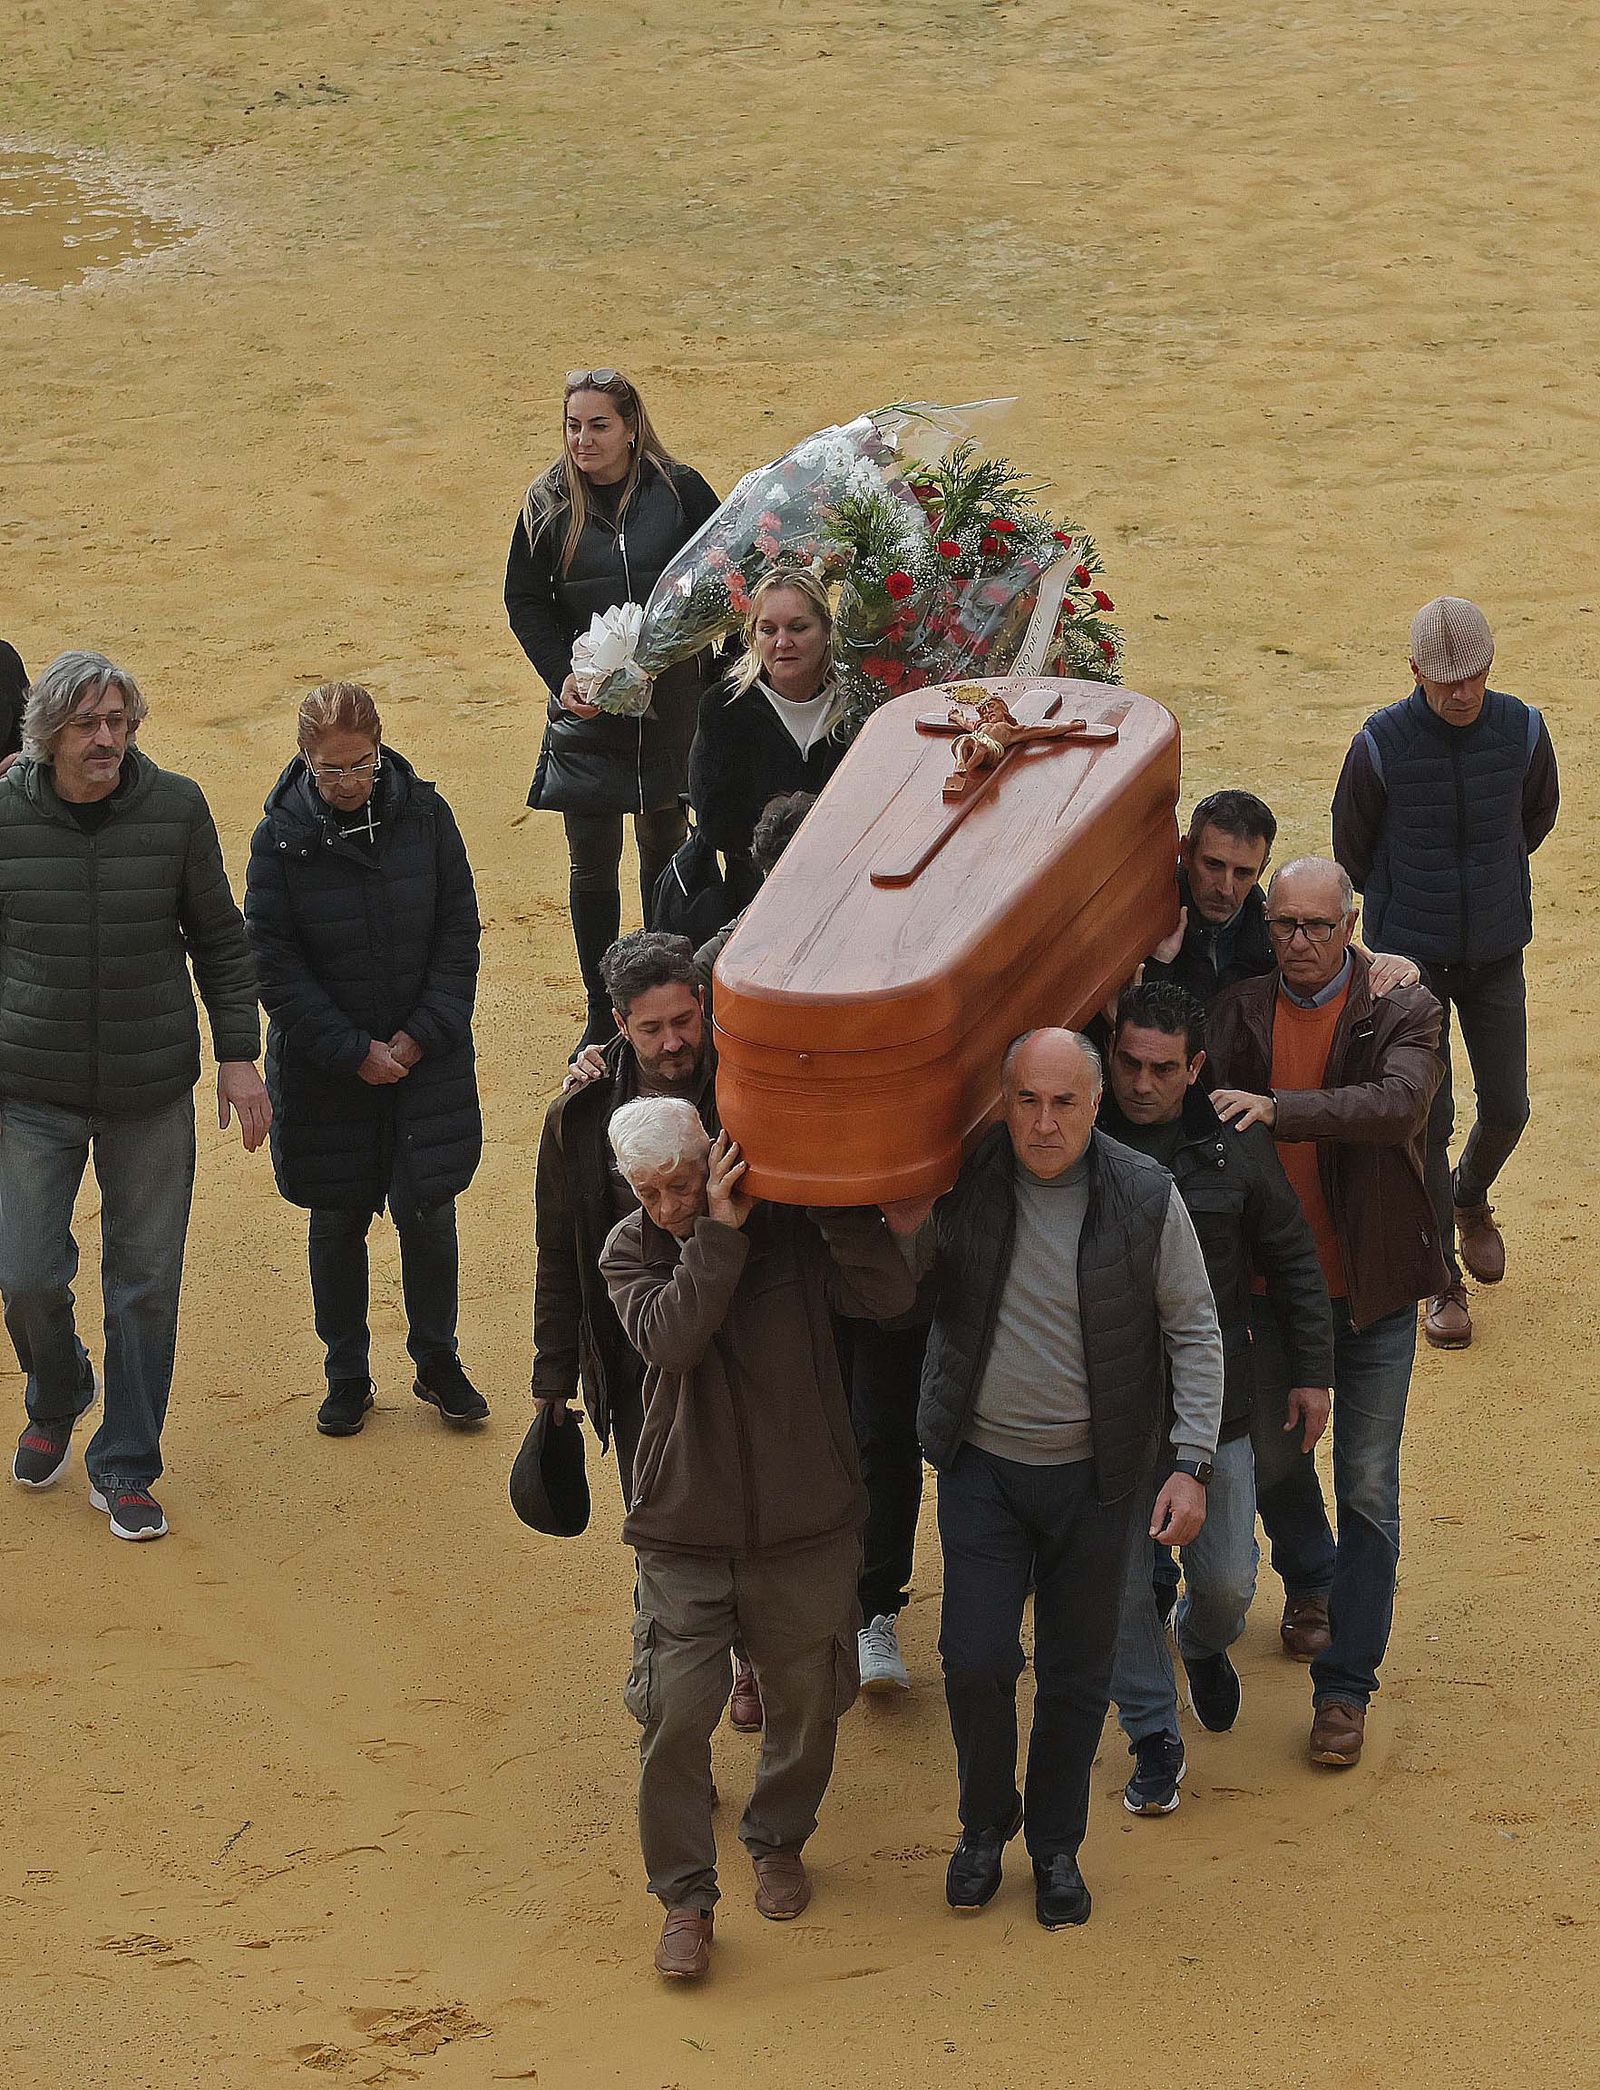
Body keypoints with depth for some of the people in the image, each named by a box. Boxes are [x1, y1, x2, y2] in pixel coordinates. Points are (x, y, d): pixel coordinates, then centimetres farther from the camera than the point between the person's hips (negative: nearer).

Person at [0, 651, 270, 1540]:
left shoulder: (177, 808, -5)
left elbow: (219, 939, 5)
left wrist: (239, 1054, 1)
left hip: (153, 1090, 1)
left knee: (146, 1282, 5)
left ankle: (125, 1466, 20)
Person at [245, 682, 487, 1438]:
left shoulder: (425, 815, -6)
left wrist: (421, 1035, -9)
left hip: (425, 1057, 1)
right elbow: (275, 964, -8)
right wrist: (353, 1051, -13)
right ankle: (347, 1376, 24)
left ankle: (436, 1362, 23)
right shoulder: (281, 837, -9)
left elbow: (460, 932, -1)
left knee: (429, 1212, 3)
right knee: (336, 1222, 8)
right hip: (322, 1063, 0)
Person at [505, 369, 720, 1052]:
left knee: (664, 849, 13)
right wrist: (563, 675, -10)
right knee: (591, 864, 2)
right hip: (587, 705, 0)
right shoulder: (549, 503, -4)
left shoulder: (679, 491, -7)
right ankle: (601, 1014, 14)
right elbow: (525, 600, 4)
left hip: (669, 700, 0)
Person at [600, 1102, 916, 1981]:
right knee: (673, 1714, -6)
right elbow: (669, 1339, -23)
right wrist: (719, 1234, -27)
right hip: (684, 1529, -1)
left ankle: (779, 1840, 41)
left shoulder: (793, 1226, -7)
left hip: (804, 1522, 1)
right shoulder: (631, 1250, -5)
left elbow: (888, 1292, -20)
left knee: (804, 1701, 15)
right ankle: (684, 1896, 10)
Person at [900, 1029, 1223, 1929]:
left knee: (1078, 1676, 10)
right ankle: (985, 1825, 23)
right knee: (976, 1661, -3)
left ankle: (1057, 1845, 29)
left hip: (1096, 1475, 0)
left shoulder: (1147, 1197, -12)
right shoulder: (959, 1180, -9)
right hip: (983, 1465, 0)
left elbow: (1195, 1334, -3)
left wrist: (1191, 1465, -9)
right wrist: (902, 1232, -17)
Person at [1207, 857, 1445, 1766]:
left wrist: (1279, 1110, -42)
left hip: (1372, 1286, -3)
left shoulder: (1404, 1011, -11)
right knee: (1273, 1460, 17)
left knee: (1368, 1490, 1)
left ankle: (1346, 1684, 11)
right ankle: (1313, 1582, 48)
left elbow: (1400, 1101, -30)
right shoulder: (1242, 1011, -1)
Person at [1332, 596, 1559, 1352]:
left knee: (1506, 1109, 7)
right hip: (1411, 953, -2)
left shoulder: (1522, 731, -11)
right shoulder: (1380, 746, -18)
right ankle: (1441, 1284, 12)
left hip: (1496, 950, 3)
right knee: (1427, 1118, -1)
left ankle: (1470, 1199, 41)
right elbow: (1351, 846, 0)